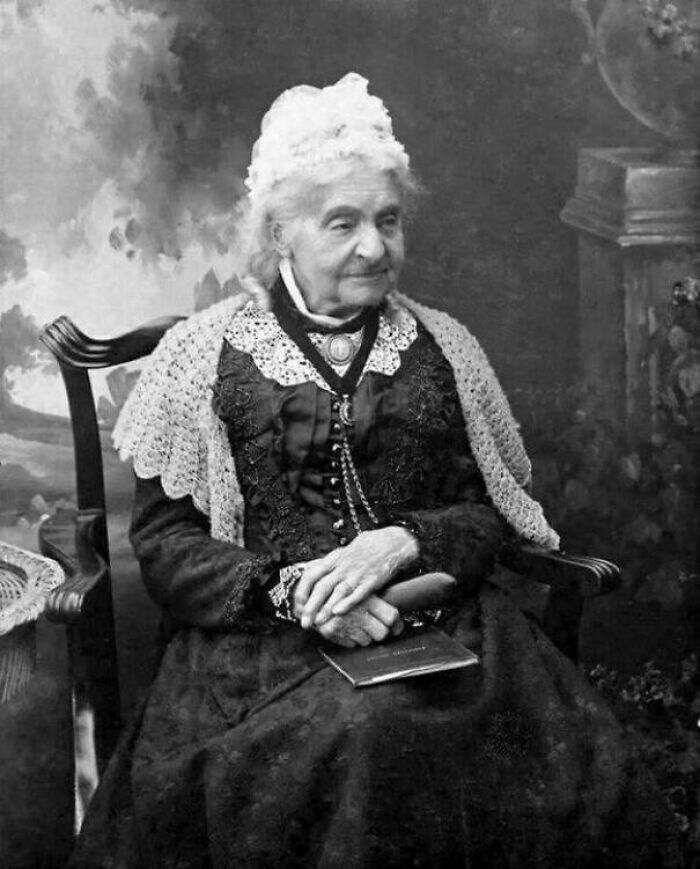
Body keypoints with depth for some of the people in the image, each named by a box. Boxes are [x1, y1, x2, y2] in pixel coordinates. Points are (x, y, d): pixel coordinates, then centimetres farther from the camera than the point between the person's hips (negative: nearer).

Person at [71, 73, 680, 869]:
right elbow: (162, 541, 2)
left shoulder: (443, 347, 13)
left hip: (439, 626, 3)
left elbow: (496, 512, 10)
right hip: (263, 637, -2)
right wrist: (287, 589, -15)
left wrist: (403, 542, -11)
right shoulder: (201, 353, 5)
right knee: (358, 739, -35)